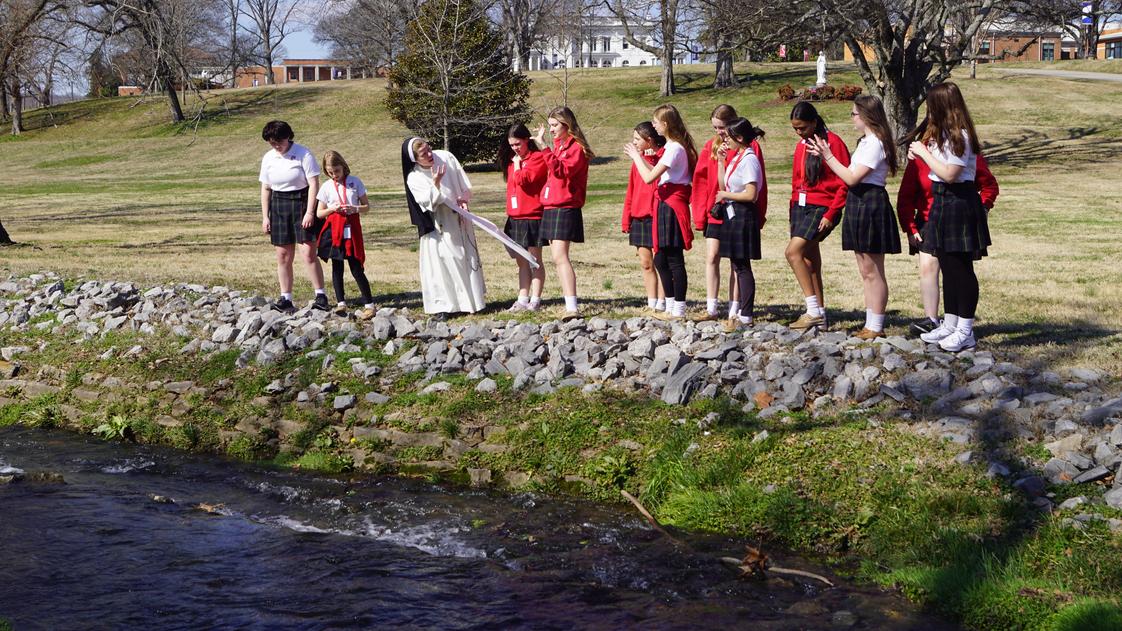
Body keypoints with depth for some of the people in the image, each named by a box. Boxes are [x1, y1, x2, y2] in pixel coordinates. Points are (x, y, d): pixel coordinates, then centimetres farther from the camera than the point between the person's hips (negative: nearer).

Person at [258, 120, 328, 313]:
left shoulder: (303, 154, -8)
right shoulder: (268, 158, 7)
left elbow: (314, 184, -10)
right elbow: (265, 188, 12)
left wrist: (310, 212, -16)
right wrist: (265, 217, 7)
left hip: (301, 203, -5)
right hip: (278, 205, 5)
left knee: (308, 253, -11)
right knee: (283, 255, 4)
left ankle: (320, 295, -5)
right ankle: (285, 299, 8)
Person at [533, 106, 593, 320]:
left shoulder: (576, 148, -10)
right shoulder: (558, 146, 16)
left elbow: (560, 170, -26)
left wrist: (545, 147, -29)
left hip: (566, 208, -9)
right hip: (550, 208, 9)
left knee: (560, 257, -18)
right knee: (557, 258, 8)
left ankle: (572, 308, -24)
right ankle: (569, 305, 12)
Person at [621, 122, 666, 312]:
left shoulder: (662, 158, -8)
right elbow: (631, 192, 15)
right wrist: (627, 220, 12)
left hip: (655, 216, -7)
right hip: (638, 218, 7)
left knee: (659, 263, -2)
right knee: (646, 264, 9)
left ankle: (661, 304, 2)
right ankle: (651, 304, 15)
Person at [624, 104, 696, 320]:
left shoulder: (674, 148, -16)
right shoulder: (674, 146, 15)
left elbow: (649, 177, -19)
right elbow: (659, 174, 15)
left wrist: (636, 156, -5)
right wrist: (641, 159, 16)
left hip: (671, 206, -10)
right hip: (666, 204, 10)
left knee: (674, 260, -5)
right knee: (661, 259, 14)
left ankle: (679, 310, -1)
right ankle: (670, 308, 21)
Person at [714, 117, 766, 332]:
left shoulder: (749, 160, -15)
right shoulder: (735, 157, 13)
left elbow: (751, 194, -21)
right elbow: (723, 185, 15)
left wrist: (725, 195, -11)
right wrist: (721, 161, 10)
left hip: (743, 215, -9)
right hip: (731, 214, 9)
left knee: (742, 266, -5)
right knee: (737, 266, 12)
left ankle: (745, 316, -1)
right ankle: (736, 312, 17)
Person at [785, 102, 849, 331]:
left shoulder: (833, 142, -9)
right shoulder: (801, 146, 15)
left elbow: (844, 183, -12)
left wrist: (831, 214, -16)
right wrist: (793, 211, 14)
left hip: (821, 208, -8)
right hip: (801, 206, 8)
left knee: (793, 251, -20)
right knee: (809, 260, 7)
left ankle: (814, 311, -17)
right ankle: (819, 316, 12)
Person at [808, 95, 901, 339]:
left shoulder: (875, 144, -16)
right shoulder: (867, 141, 16)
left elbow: (852, 178, -20)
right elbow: (853, 174, 12)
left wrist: (828, 156, -14)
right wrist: (825, 156, 10)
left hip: (870, 206, -11)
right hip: (859, 204, 11)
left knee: (872, 272, -5)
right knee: (866, 272, 13)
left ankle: (876, 327, 0)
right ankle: (870, 325, 19)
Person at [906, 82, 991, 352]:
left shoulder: (960, 136, -18)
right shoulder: (943, 133, 14)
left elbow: (949, 174, -23)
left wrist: (924, 152, -15)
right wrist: (920, 152, 2)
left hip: (959, 203, -10)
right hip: (943, 203, 10)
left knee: (961, 268, -4)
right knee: (948, 266, 15)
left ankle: (965, 332, 1)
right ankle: (950, 324, 23)